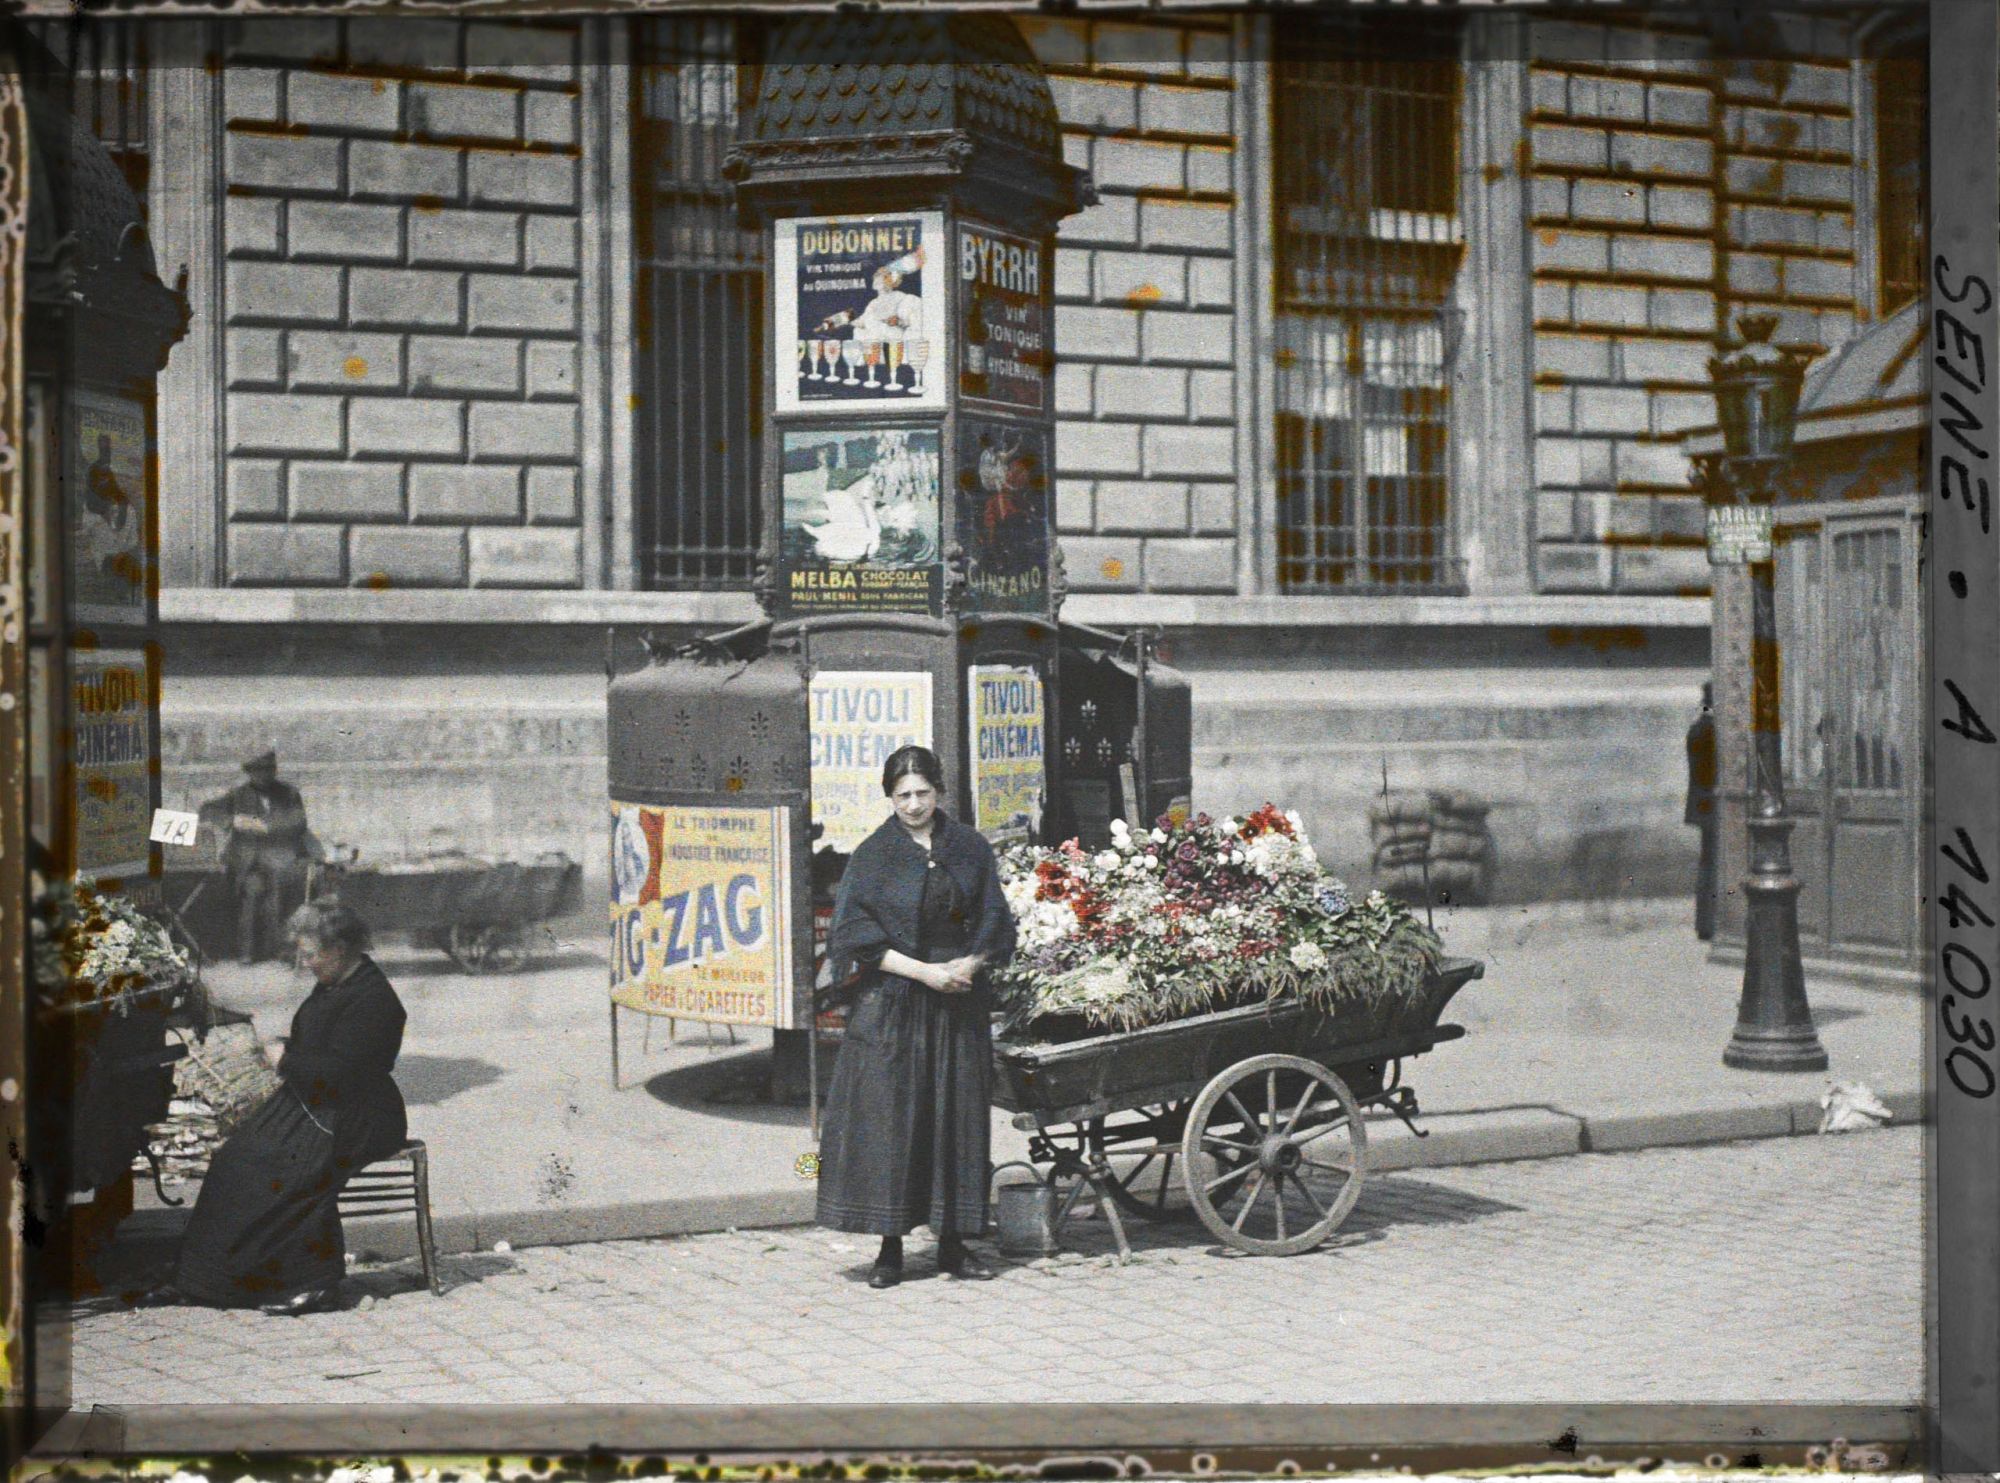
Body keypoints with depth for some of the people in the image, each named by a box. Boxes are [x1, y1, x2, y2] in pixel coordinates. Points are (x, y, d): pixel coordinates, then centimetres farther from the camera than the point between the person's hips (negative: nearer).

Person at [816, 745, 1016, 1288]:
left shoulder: (971, 849, 7)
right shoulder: (873, 855, -1)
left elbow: (994, 925, 9)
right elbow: (853, 936, -7)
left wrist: (968, 965, -11)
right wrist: (923, 971, -14)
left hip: (960, 1005, 3)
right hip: (890, 1005, -3)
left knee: (956, 1116, 4)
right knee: (887, 1119, -3)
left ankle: (953, 1242, 13)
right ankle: (891, 1248, 4)